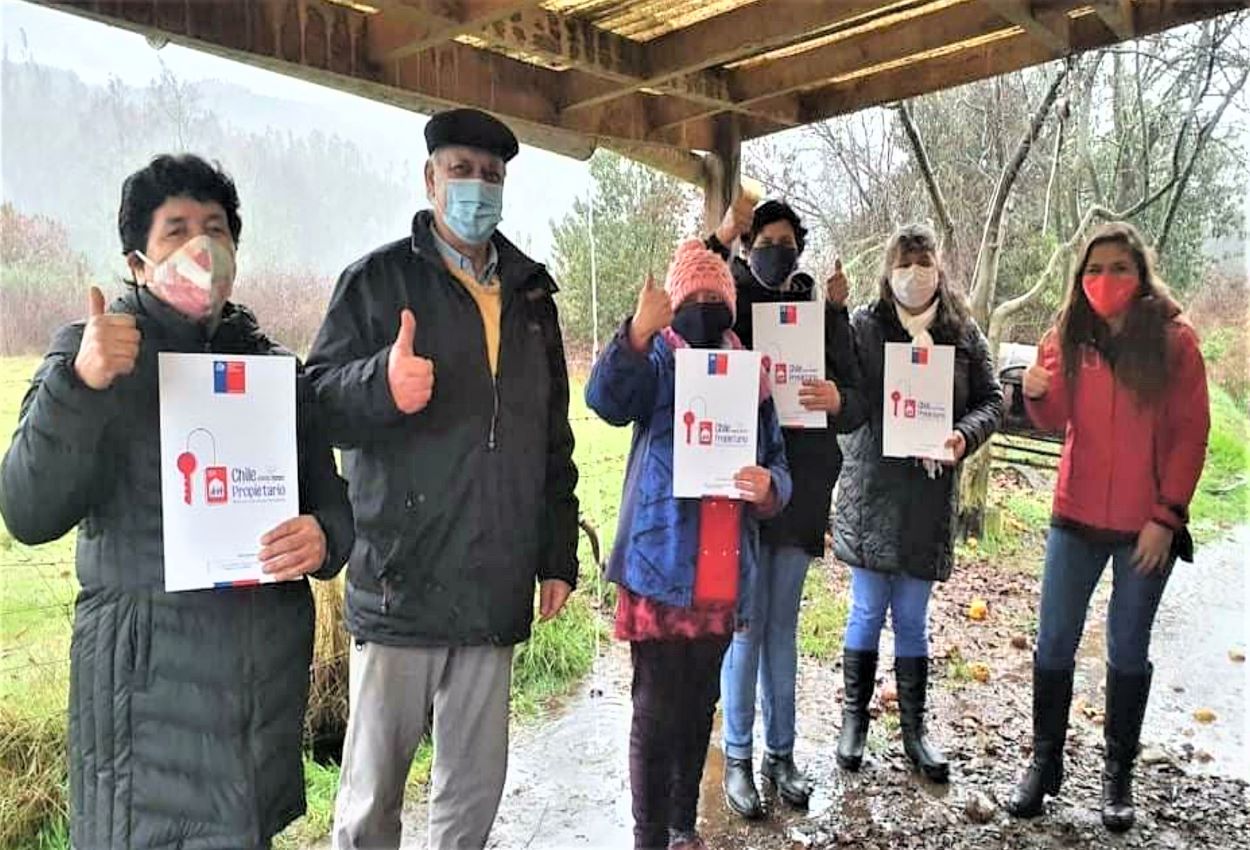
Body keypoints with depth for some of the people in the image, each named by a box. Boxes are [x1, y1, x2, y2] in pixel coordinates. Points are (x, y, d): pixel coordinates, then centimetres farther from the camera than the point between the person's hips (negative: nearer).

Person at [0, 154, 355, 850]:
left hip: (271, 663, 4)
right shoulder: (93, 348, -1)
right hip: (149, 670, -4)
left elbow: (331, 501, 12)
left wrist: (322, 541, -11)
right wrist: (80, 384, -25)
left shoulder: (274, 365, 10)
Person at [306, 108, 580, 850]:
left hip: (496, 589, 4)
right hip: (402, 583, -3)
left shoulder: (530, 294, 14)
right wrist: (383, 383, -27)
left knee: (477, 785, 14)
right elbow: (319, 401, -6)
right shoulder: (378, 279, 2)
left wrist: (559, 556, 12)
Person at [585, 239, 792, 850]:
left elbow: (779, 465, 12)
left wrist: (767, 486, -11)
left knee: (699, 707, 16)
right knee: (657, 713, 1)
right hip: (661, 568, -4)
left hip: (724, 575, 5)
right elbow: (606, 399, -23)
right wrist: (638, 333, -39)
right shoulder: (655, 361, -1)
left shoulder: (750, 374, 11)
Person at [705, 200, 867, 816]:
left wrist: (838, 401, -20)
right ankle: (738, 758, 18)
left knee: (783, 626, 14)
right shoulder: (731, 309, 1)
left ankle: (780, 751, 27)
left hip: (801, 489, 3)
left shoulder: (823, 316, 6)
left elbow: (857, 407, 3)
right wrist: (716, 242, -20)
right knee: (746, 624, 3)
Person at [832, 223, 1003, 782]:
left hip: (932, 494, 2)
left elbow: (991, 399, 6)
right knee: (867, 612, 8)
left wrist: (963, 435, -13)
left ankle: (913, 729, 26)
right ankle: (854, 719, 26)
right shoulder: (863, 327, -4)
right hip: (872, 490, -2)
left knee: (912, 619, 13)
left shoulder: (963, 333, 5)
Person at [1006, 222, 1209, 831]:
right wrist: (1037, 392, -13)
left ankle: (1118, 775, 25)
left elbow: (1191, 434, -6)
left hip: (1146, 524, -2)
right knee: (1054, 642, 6)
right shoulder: (1068, 336, 2)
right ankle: (1045, 763, 21)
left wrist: (1167, 516, -11)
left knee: (1128, 649, 10)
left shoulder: (1174, 339, -7)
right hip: (1077, 516, 3)